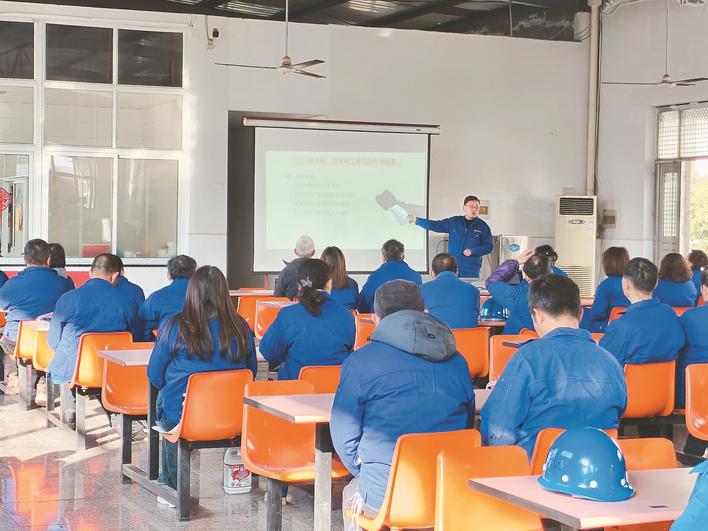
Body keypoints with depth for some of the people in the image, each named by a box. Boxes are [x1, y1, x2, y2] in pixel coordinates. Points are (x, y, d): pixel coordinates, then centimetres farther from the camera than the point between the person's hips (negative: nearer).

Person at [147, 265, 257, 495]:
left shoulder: (176, 327, -12)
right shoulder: (241, 329, -5)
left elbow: (155, 375, -2)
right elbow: (251, 373, 8)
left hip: (182, 416, -3)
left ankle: (171, 487, 39)